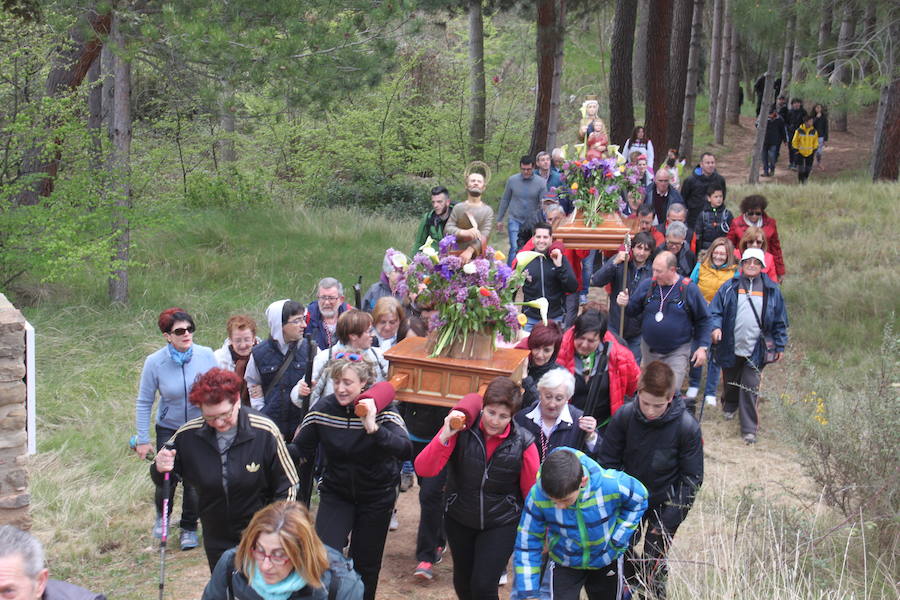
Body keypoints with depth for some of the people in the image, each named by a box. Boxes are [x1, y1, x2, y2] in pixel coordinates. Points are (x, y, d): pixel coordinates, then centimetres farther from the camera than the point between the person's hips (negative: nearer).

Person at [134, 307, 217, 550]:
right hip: (169, 429, -1)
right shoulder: (154, 362, -14)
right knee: (167, 478, -1)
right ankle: (162, 517, 34)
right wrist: (142, 439, -4)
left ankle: (189, 528, 26)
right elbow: (144, 403, -5)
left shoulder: (206, 355, -12)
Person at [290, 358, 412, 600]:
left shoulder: (383, 408, -18)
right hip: (335, 493, 1)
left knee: (366, 563, 11)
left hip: (376, 497, -1)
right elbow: (300, 450, -6)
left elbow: (405, 449, -33)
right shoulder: (324, 408, -10)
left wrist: (373, 428, -48)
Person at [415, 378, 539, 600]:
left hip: (502, 525, -2)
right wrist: (445, 436, -35)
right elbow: (423, 469, -21)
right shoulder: (462, 429, -17)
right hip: (459, 520, 2)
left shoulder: (523, 443, -16)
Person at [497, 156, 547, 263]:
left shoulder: (540, 182, -7)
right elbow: (505, 200, 7)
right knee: (514, 248, -15)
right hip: (515, 220, -1)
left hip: (532, 222, 1)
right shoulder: (512, 180, -4)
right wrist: (499, 219, 9)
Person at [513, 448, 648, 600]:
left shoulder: (612, 484, -34)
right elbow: (527, 543, -20)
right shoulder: (537, 496, -32)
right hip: (563, 563, -1)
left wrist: (618, 539, -15)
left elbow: (639, 498, -10)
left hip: (607, 560, 1)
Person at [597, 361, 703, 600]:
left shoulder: (687, 427, -20)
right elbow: (607, 462, -4)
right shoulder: (624, 416, -16)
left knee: (653, 570, -1)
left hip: (664, 505, -2)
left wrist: (669, 520, -15)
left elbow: (692, 479, -11)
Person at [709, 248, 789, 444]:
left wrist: (780, 346, 7)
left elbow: (780, 321, 8)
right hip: (731, 347, 1)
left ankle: (749, 428, 4)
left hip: (756, 350, -1)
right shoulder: (730, 287, 1)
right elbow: (715, 310, 2)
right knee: (730, 382, 20)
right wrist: (716, 327, -17)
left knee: (750, 388, -5)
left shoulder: (772, 290, 2)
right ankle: (729, 406, 50)